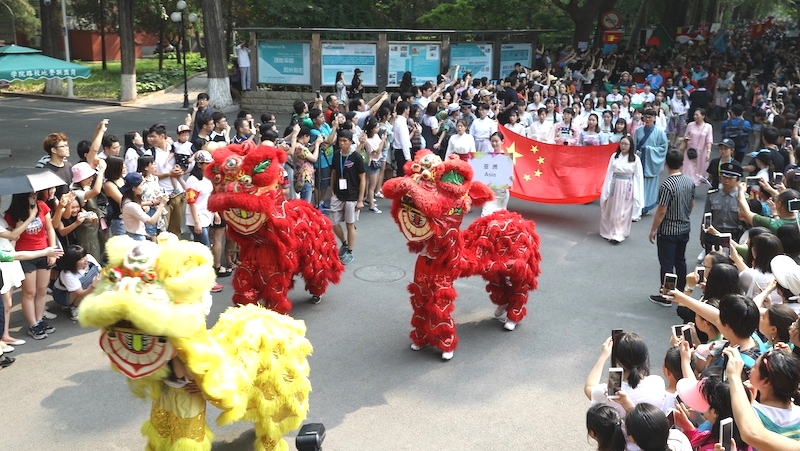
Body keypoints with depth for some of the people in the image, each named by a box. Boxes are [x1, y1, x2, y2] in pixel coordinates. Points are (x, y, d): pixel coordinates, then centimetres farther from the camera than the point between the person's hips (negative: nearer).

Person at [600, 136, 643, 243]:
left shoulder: (635, 159, -7)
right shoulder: (614, 156, 0)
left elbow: (638, 177, -4)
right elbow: (609, 173, 0)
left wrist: (637, 193, -7)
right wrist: (607, 189, -3)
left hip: (627, 188, -3)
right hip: (615, 186, 3)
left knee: (623, 212, 4)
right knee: (612, 211, 12)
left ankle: (618, 234, 7)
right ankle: (610, 232, 26)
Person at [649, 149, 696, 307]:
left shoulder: (667, 185, -24)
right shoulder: (689, 181, -2)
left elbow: (661, 211, -21)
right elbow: (692, 204, 11)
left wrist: (653, 230, -10)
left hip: (668, 231, -7)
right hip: (685, 229, 7)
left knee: (667, 264, 2)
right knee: (680, 261, 19)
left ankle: (665, 297, 10)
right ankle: (681, 292, 31)